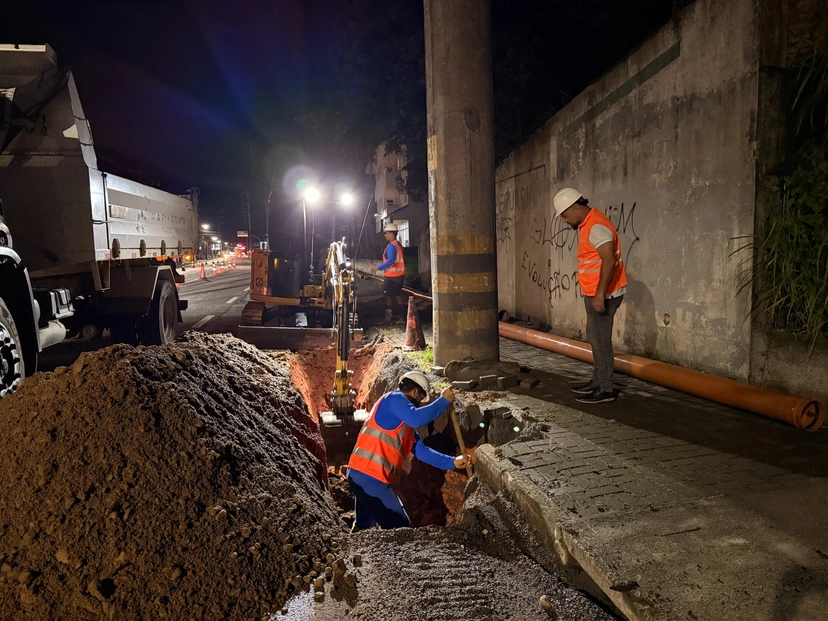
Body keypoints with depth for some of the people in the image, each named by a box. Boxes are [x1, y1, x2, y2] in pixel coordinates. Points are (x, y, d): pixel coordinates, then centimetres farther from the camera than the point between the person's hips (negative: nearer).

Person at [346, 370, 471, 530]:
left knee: (363, 527, 23)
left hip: (363, 475, 10)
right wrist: (444, 401, -14)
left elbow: (420, 450, 21)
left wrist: (452, 462, 18)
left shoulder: (404, 422, 23)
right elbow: (417, 418, -25)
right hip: (369, 477, -10)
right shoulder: (394, 398, -6)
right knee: (400, 528, -4)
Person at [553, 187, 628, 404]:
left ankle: (605, 389, 2)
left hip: (603, 295, -11)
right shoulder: (587, 224, 13)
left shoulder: (596, 226, -20)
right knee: (594, 337, 17)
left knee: (600, 339, -5)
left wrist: (600, 294, -28)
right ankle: (597, 382, 27)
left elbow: (609, 261, -27)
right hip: (595, 293, 11)